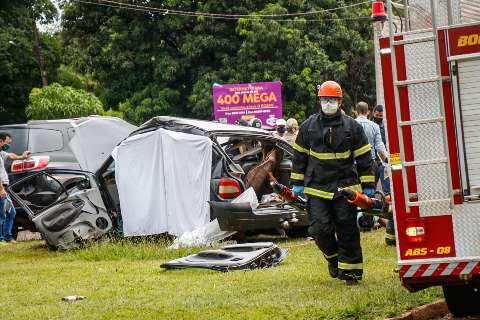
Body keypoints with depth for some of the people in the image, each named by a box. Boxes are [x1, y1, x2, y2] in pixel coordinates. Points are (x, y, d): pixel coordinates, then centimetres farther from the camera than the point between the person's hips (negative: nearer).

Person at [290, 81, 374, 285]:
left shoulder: (352, 127, 2)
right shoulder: (309, 126, 5)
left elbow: (364, 158, 5)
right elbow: (299, 156, 12)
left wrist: (368, 187, 2)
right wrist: (297, 183, 9)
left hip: (345, 187, -1)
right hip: (316, 188, 1)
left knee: (347, 230, 1)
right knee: (320, 229, -6)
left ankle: (350, 270, 10)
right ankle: (332, 256, 22)